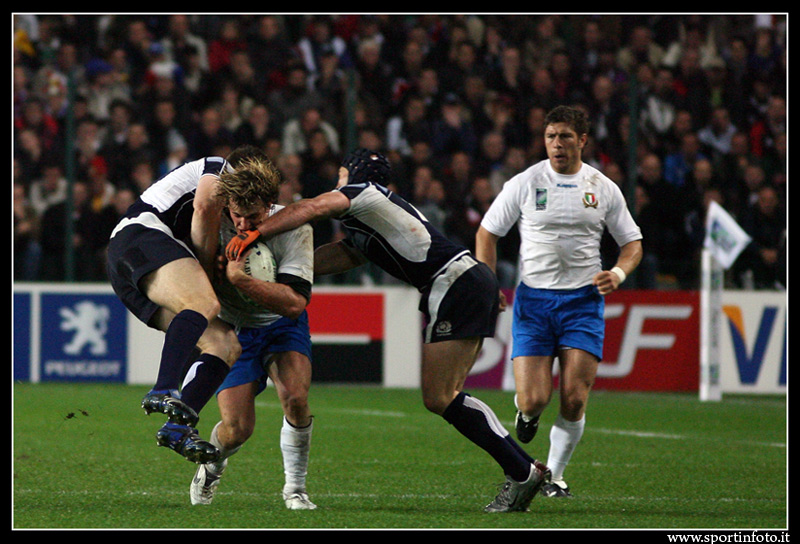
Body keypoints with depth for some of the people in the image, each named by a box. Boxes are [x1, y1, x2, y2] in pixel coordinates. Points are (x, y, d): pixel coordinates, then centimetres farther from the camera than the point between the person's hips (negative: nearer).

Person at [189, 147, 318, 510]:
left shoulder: (294, 227, -24)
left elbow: (295, 301, -32)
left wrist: (239, 278, -42)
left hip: (282, 326, 0)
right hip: (232, 329, 0)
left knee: (295, 398, -27)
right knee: (237, 429, -11)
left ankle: (295, 487, -5)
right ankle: (211, 467, 26)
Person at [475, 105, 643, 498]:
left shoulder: (603, 189, 5)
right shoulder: (525, 183, 1)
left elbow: (632, 243, 13)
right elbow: (487, 233, 9)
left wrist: (618, 273, -8)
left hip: (583, 300, 1)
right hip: (533, 299, -1)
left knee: (574, 400, -10)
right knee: (534, 401, -11)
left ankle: (555, 474, 11)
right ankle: (525, 412, 27)